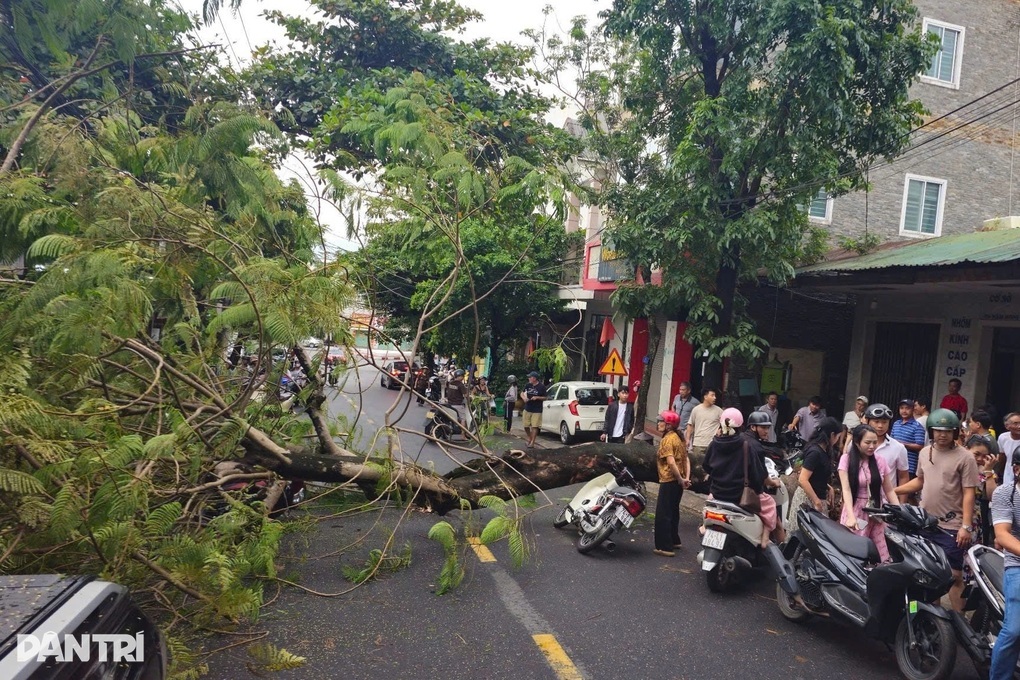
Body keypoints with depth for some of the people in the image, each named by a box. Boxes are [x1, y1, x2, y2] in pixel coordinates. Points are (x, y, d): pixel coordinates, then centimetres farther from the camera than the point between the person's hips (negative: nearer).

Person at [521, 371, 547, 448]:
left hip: (537, 410, -4)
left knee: (535, 426, -7)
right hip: (527, 409, 4)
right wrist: (524, 398, -8)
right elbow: (523, 393, 14)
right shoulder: (528, 385, 2)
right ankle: (529, 438, 32)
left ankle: (532, 442, 0)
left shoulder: (541, 387, -9)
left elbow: (544, 398, -2)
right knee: (526, 426, 8)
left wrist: (537, 397, -19)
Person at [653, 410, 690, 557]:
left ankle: (664, 547, -2)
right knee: (673, 511, 21)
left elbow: (671, 462, -25)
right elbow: (686, 459, 9)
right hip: (677, 481, 9)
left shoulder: (667, 440, -16)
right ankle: (674, 540, 33)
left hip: (669, 481, -9)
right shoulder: (679, 437, 11)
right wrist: (686, 478, 2)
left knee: (662, 514, -3)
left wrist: (681, 480, -17)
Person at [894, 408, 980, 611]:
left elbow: (968, 493, -12)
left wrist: (966, 526, -16)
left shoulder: (965, 457, -10)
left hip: (952, 527, -6)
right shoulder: (925, 453, 7)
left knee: (954, 575, -1)